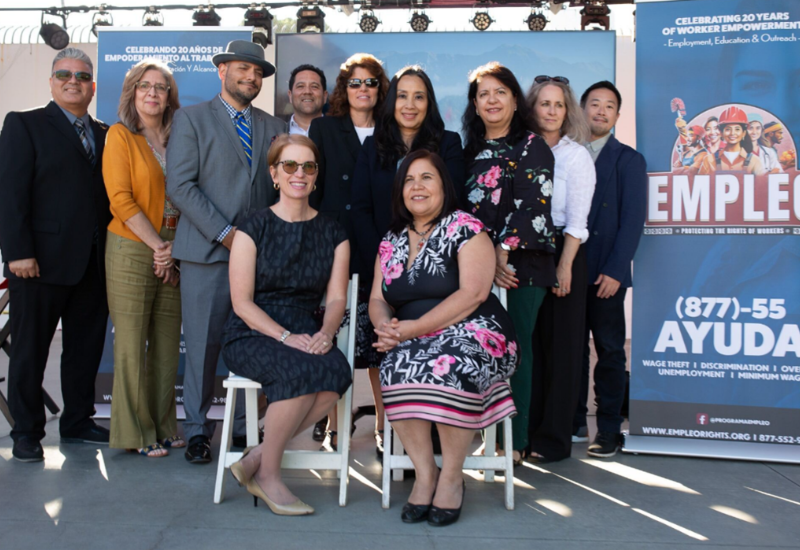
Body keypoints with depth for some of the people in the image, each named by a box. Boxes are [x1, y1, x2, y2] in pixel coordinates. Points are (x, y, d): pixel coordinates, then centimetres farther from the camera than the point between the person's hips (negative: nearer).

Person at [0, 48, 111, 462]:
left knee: (86, 347, 12)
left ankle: (77, 423, 26)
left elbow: (108, 195, 11)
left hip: (92, 264, 5)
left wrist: (112, 253, 2)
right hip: (41, 261, -5)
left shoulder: (104, 134, 15)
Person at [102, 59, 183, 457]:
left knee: (167, 343, 7)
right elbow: (121, 199, -9)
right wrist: (157, 245, -11)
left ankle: (163, 427, 19)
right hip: (132, 250, -5)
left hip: (172, 255, 5)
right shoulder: (120, 136, -1)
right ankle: (136, 434, 10)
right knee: (132, 344, 0)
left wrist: (175, 250, -1)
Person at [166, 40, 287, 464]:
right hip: (207, 252, -3)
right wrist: (225, 233, -10)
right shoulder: (191, 119, 7)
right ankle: (197, 430, 13)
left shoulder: (274, 128, 18)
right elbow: (180, 186, -3)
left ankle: (246, 427, 13)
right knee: (203, 343, 0)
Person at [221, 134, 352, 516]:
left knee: (338, 371, -31)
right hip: (250, 336, -3)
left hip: (305, 337, 3)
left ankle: (256, 460, -17)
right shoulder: (254, 228, 2)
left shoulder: (333, 234, 12)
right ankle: (267, 474, -13)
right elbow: (242, 301, -5)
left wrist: (325, 333, -19)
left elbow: (336, 298, 4)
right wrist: (285, 336, -20)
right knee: (301, 371, -34)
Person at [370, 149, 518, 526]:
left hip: (473, 333, -4)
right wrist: (385, 324, -10)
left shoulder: (466, 230, -2)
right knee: (397, 366, -28)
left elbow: (473, 294, -13)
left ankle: (451, 476, -17)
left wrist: (414, 328, -19)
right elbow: (378, 300, 15)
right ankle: (424, 473, -16)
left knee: (451, 364, -35)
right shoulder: (391, 241, 15)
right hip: (412, 340, 4)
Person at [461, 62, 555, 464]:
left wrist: (503, 252, -14)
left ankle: (516, 441, 3)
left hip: (520, 265, -5)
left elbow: (533, 205, -9)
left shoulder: (531, 146, 1)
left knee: (514, 349, -4)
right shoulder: (473, 151, 18)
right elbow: (465, 208, 15)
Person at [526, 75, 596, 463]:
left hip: (562, 252, -3)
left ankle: (553, 438, 9)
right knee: (526, 341, 6)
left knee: (559, 343, 1)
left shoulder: (575, 154, -1)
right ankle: (525, 430, 17)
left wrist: (565, 265, -13)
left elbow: (577, 218, -6)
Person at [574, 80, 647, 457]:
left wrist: (615, 270, -13)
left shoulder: (628, 160, 4)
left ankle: (608, 430, 9)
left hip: (606, 273, -2)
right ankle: (573, 422, 20)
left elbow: (632, 219, -4)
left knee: (609, 350, 2)